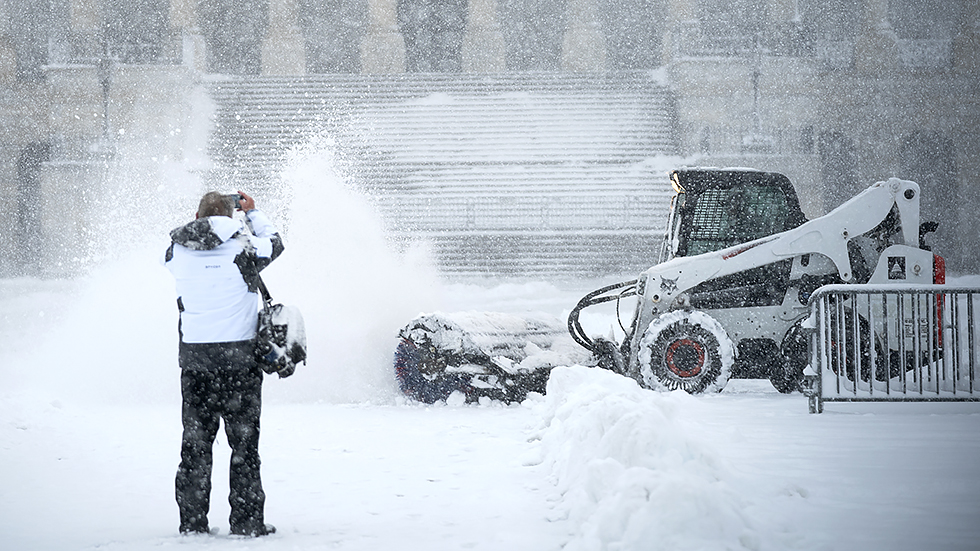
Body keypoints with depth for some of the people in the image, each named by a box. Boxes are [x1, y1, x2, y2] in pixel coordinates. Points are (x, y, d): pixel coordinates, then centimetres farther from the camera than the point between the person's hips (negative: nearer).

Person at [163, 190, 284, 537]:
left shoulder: (179, 252, 1)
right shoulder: (242, 248, -7)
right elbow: (274, 243, 14)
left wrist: (206, 213, 29)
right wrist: (252, 212, 26)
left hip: (193, 358, 3)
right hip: (238, 358, -3)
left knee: (195, 442, 9)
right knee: (244, 442, 3)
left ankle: (192, 520, 10)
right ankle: (247, 521, 2)